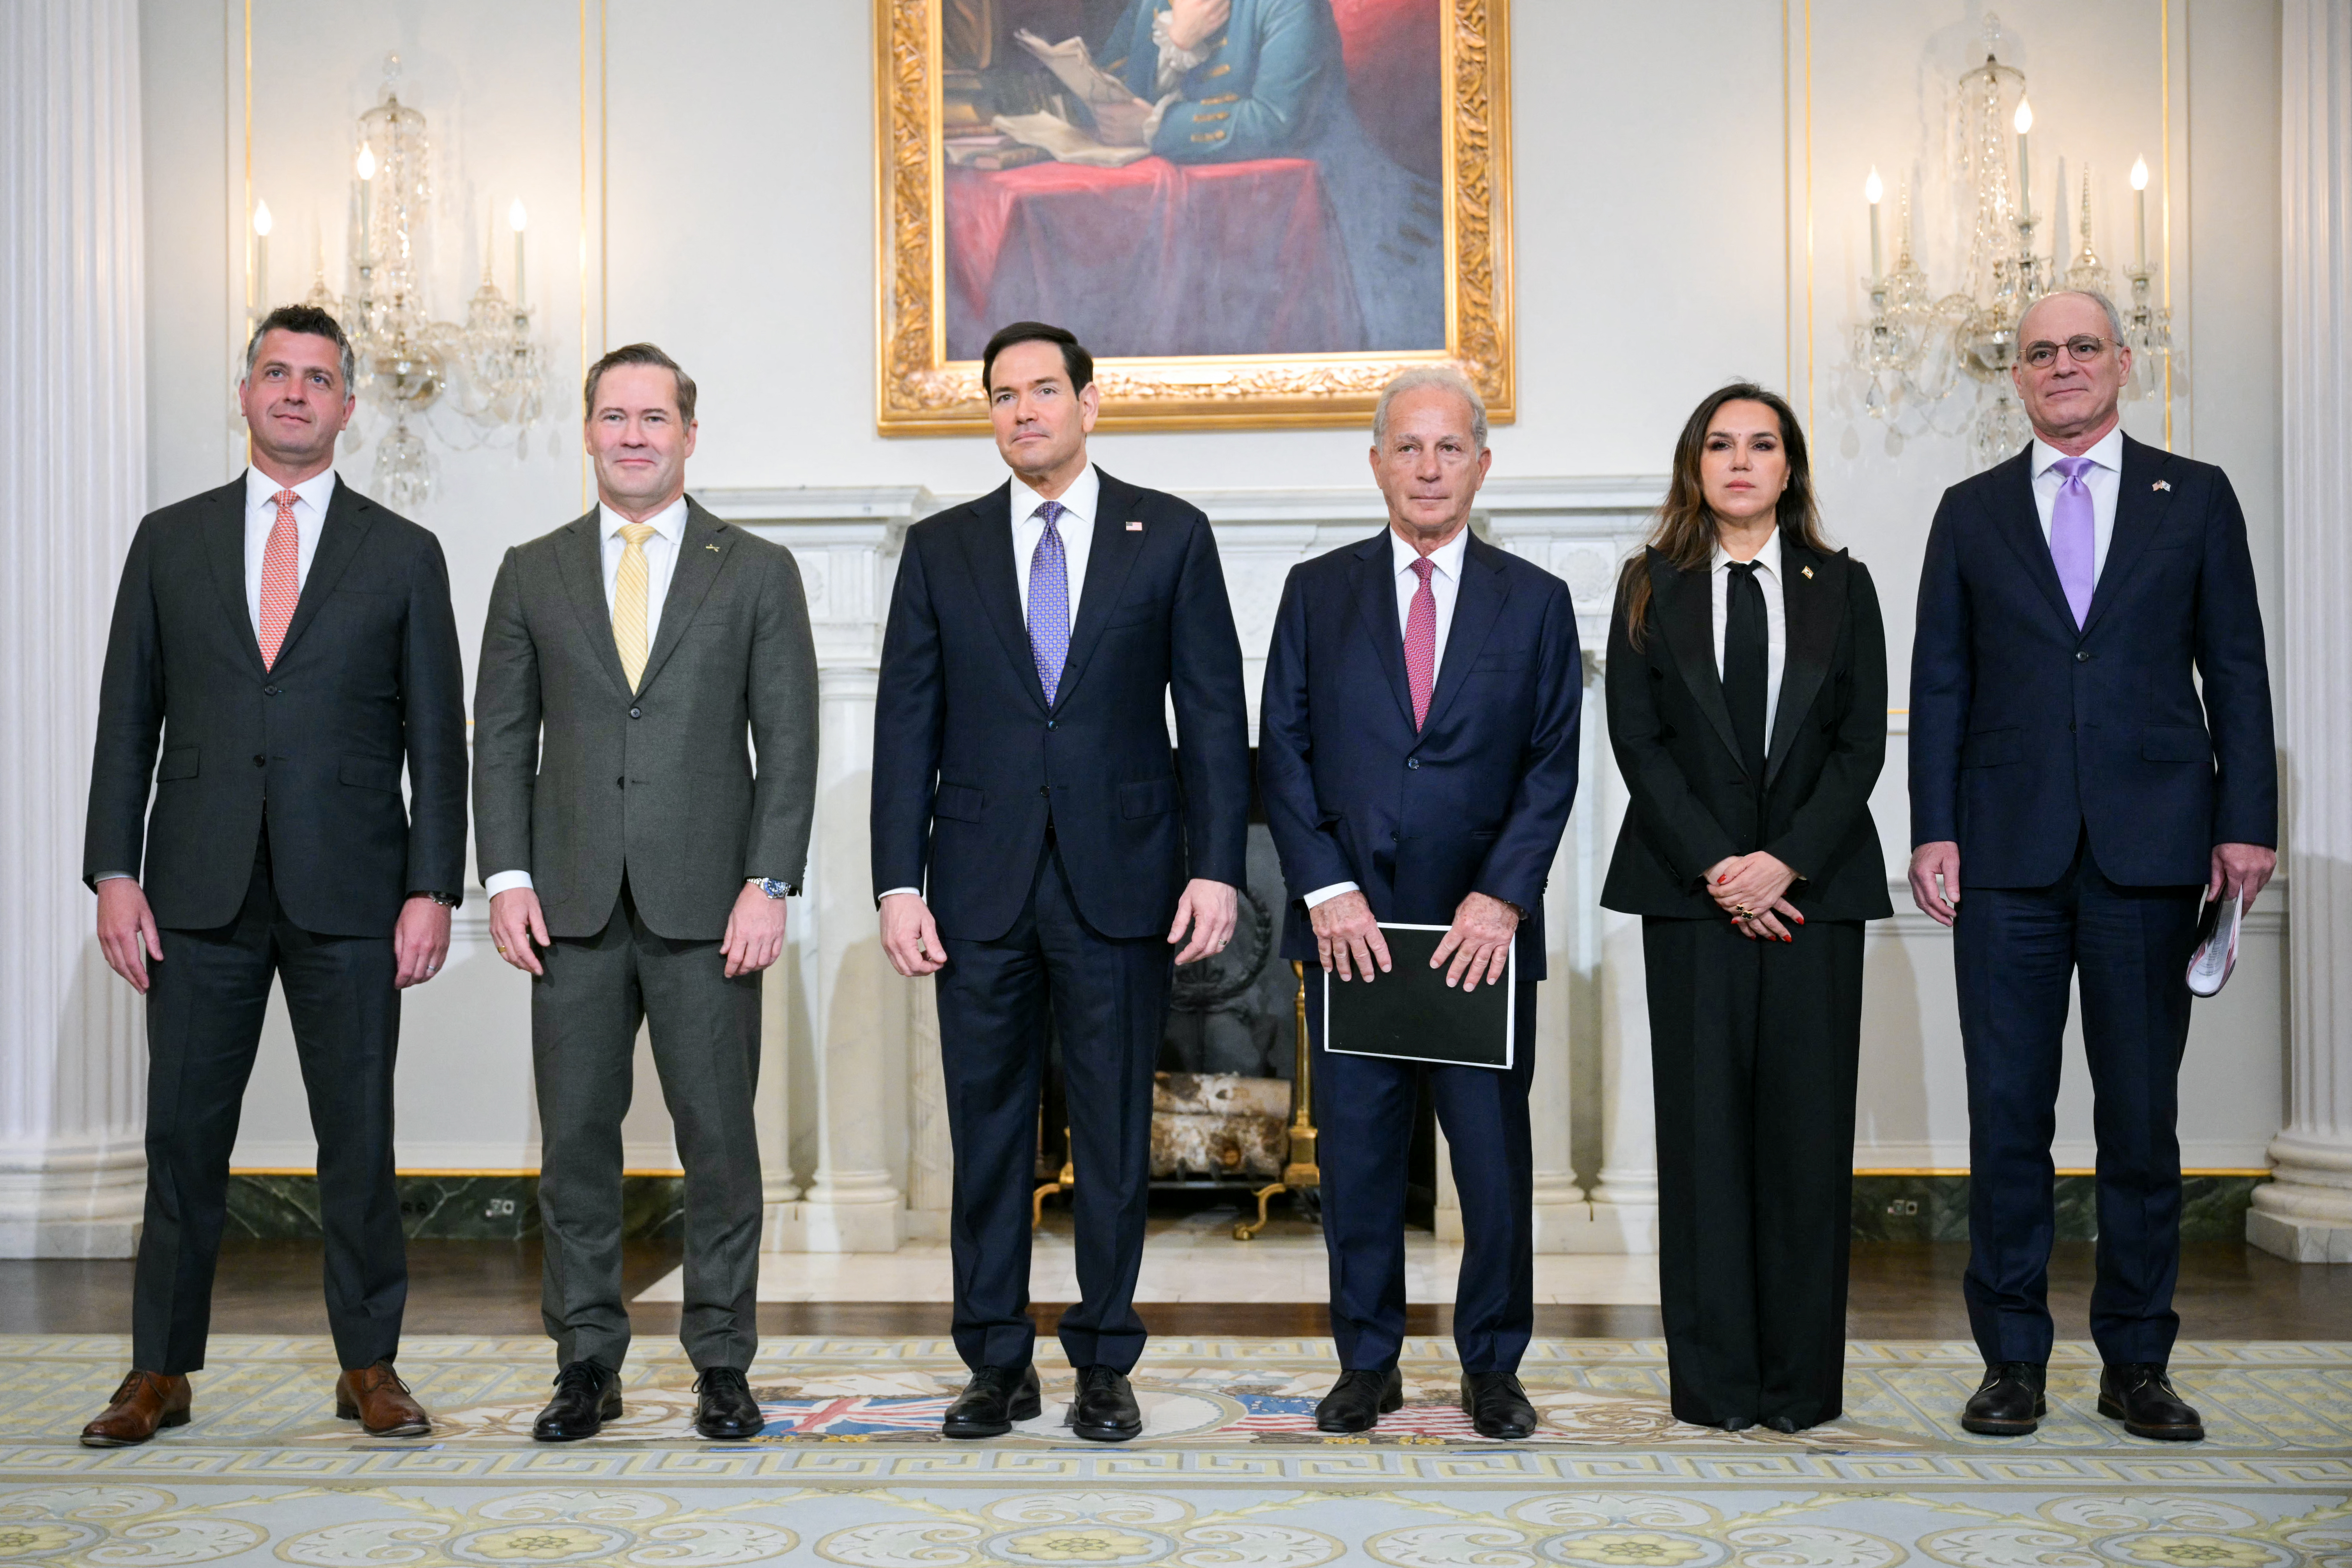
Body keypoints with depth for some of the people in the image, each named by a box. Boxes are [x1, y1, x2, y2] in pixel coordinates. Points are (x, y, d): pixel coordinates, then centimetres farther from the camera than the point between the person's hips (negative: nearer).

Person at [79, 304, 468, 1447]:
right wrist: (114, 872, -1)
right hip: (200, 887, 1)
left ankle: (369, 1365, 16)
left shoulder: (404, 556, 6)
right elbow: (128, 719, 8)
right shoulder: (170, 541, 11)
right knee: (183, 1135, 6)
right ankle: (161, 1372, 19)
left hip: (347, 889, -1)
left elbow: (437, 739, 3)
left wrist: (433, 888, -5)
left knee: (359, 1135, 4)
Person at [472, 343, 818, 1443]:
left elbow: (788, 741, 1)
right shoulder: (533, 573, 11)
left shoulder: (757, 572, 5)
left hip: (705, 903, -2)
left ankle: (723, 1363, 14)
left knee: (719, 1138, 2)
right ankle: (587, 1362, 18)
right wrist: (507, 877, -1)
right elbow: (501, 735, 10)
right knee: (576, 1139, 6)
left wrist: (768, 884, -8)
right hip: (574, 903, 2)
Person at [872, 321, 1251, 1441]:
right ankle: (998, 1363, 20)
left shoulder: (1171, 537, 5)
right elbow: (907, 727, 5)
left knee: (1114, 1132, 6)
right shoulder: (941, 548, 9)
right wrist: (900, 885, -2)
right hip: (981, 885, 2)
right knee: (987, 1130, 7)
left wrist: (1215, 869, -6)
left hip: (1119, 880, -1)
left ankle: (1105, 1364, 19)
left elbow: (1214, 716, 2)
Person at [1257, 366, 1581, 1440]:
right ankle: (1367, 1363, 21)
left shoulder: (1535, 603, 6)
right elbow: (1282, 750, 2)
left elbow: (1552, 767, 2)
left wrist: (1503, 896, -10)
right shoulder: (1317, 592, 7)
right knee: (1356, 1158, 7)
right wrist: (1326, 889, -9)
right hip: (1350, 925, 0)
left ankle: (1493, 1367, 22)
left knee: (1496, 1159, 6)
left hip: (1483, 930, 0)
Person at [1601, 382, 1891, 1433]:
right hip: (1691, 885, -1)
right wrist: (1713, 865, -10)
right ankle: (1716, 1378, 8)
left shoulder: (1841, 586, 10)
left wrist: (1787, 860, -11)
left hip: (1814, 884, 1)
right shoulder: (1653, 587, 8)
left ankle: (1801, 1378, 11)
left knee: (1808, 1115, 1)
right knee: (1704, 1115, 0)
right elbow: (1637, 738, 0)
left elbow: (1862, 741, 3)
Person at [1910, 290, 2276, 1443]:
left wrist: (2246, 822, -1)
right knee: (2007, 1112, 3)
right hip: (2008, 853, 0)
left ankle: (2137, 1364, 17)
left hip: (2150, 850, 0)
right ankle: (2012, 1361, 13)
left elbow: (2237, 670, 7)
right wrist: (1933, 830, -1)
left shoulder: (2195, 497, 10)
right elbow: (1939, 683, 7)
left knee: (2142, 1114, 5)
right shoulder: (1971, 512, 11)